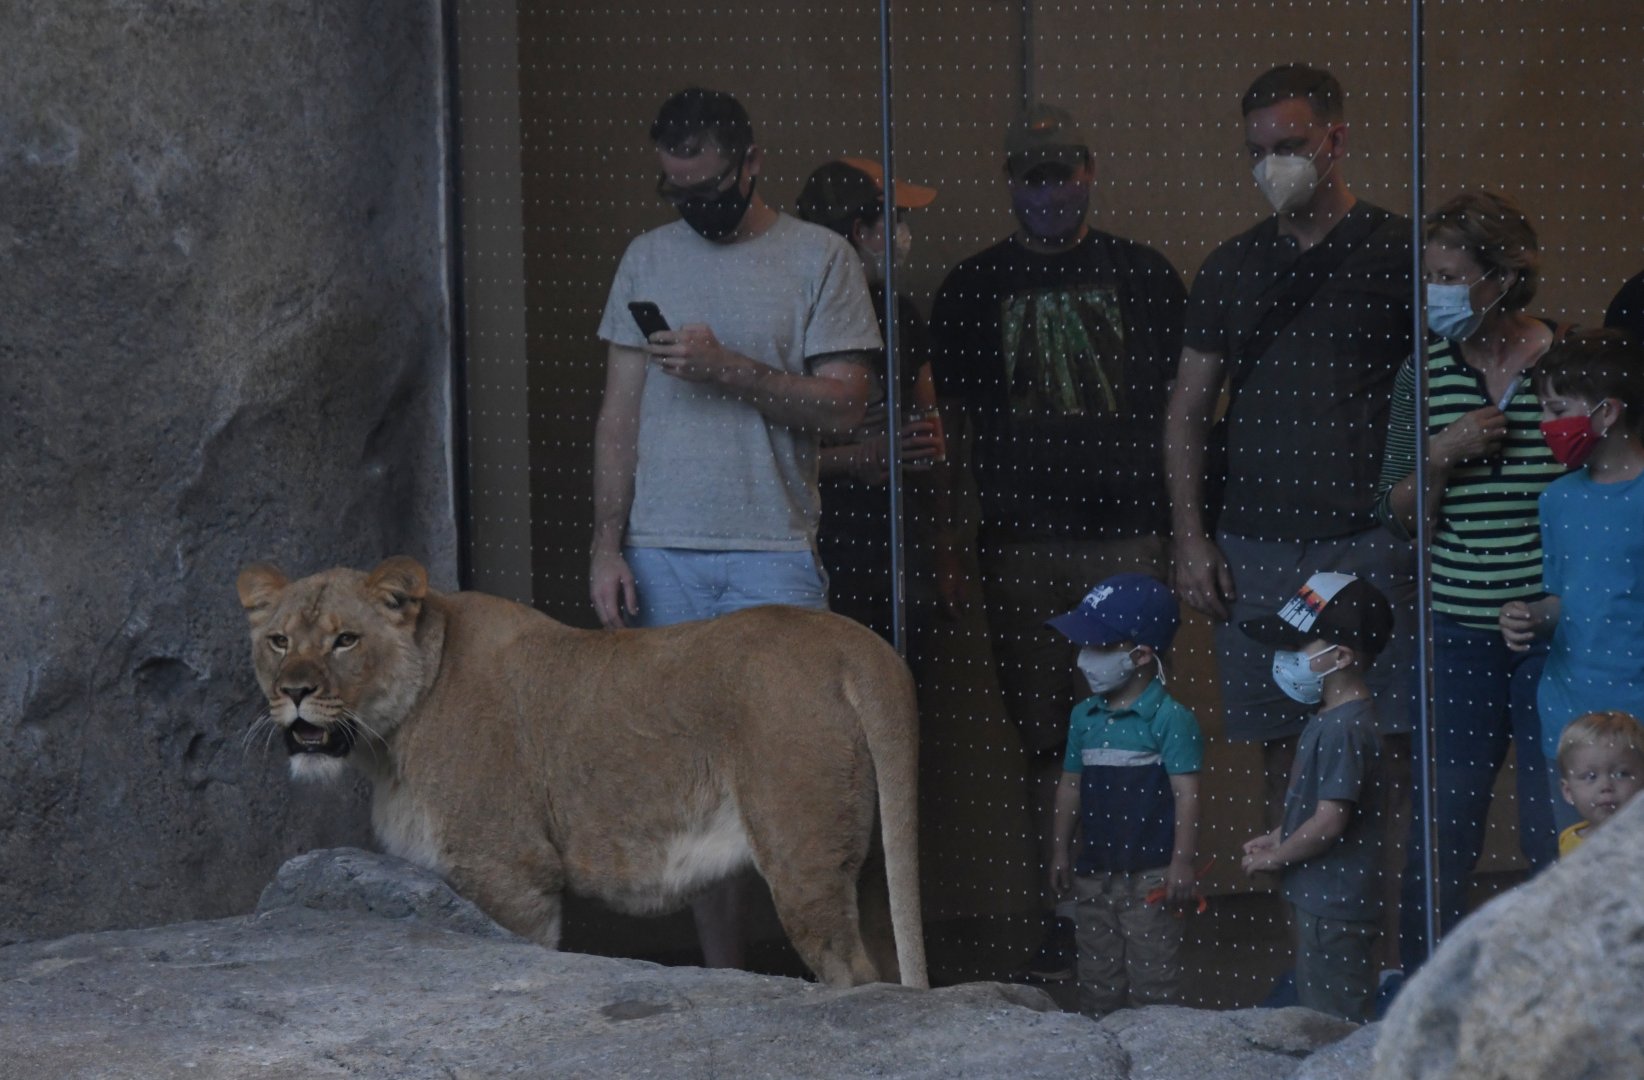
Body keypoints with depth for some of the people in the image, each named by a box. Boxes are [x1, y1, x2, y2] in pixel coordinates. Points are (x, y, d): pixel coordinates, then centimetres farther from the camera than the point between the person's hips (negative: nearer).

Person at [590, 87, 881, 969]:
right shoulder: (648, 259, 12)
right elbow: (620, 411, 11)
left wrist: (726, 368, -17)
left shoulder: (819, 259, 1)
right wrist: (607, 545, 3)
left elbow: (844, 402, -6)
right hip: (664, 556, 3)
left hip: (773, 553, -3)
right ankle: (723, 978, 9)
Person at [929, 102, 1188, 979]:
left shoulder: (1141, 275, 10)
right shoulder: (974, 286, 12)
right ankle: (1063, 915, 7)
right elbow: (946, 410, 14)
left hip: (1126, 534, -1)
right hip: (1020, 541, 1)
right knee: (1046, 734, 2)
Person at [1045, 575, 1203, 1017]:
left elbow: (1186, 794, -14)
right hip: (1095, 871, 7)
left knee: (1152, 980, -2)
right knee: (1097, 978, 13)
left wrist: (1182, 863, -16)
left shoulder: (1170, 719, -13)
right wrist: (1061, 852, 16)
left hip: (1149, 873, -7)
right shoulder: (1084, 717, 7)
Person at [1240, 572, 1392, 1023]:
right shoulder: (1329, 719, 8)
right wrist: (1277, 838, 11)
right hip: (1317, 896, 10)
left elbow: (1330, 820, -24)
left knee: (1335, 1019, -3)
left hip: (1335, 906, -10)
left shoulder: (1345, 729, -22)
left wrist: (1275, 858, -12)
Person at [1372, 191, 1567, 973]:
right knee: (1442, 824, 4)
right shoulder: (1423, 376, 5)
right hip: (1459, 636, 3)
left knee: (1554, 830, -1)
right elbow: (1396, 518, 6)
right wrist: (1442, 456, -10)